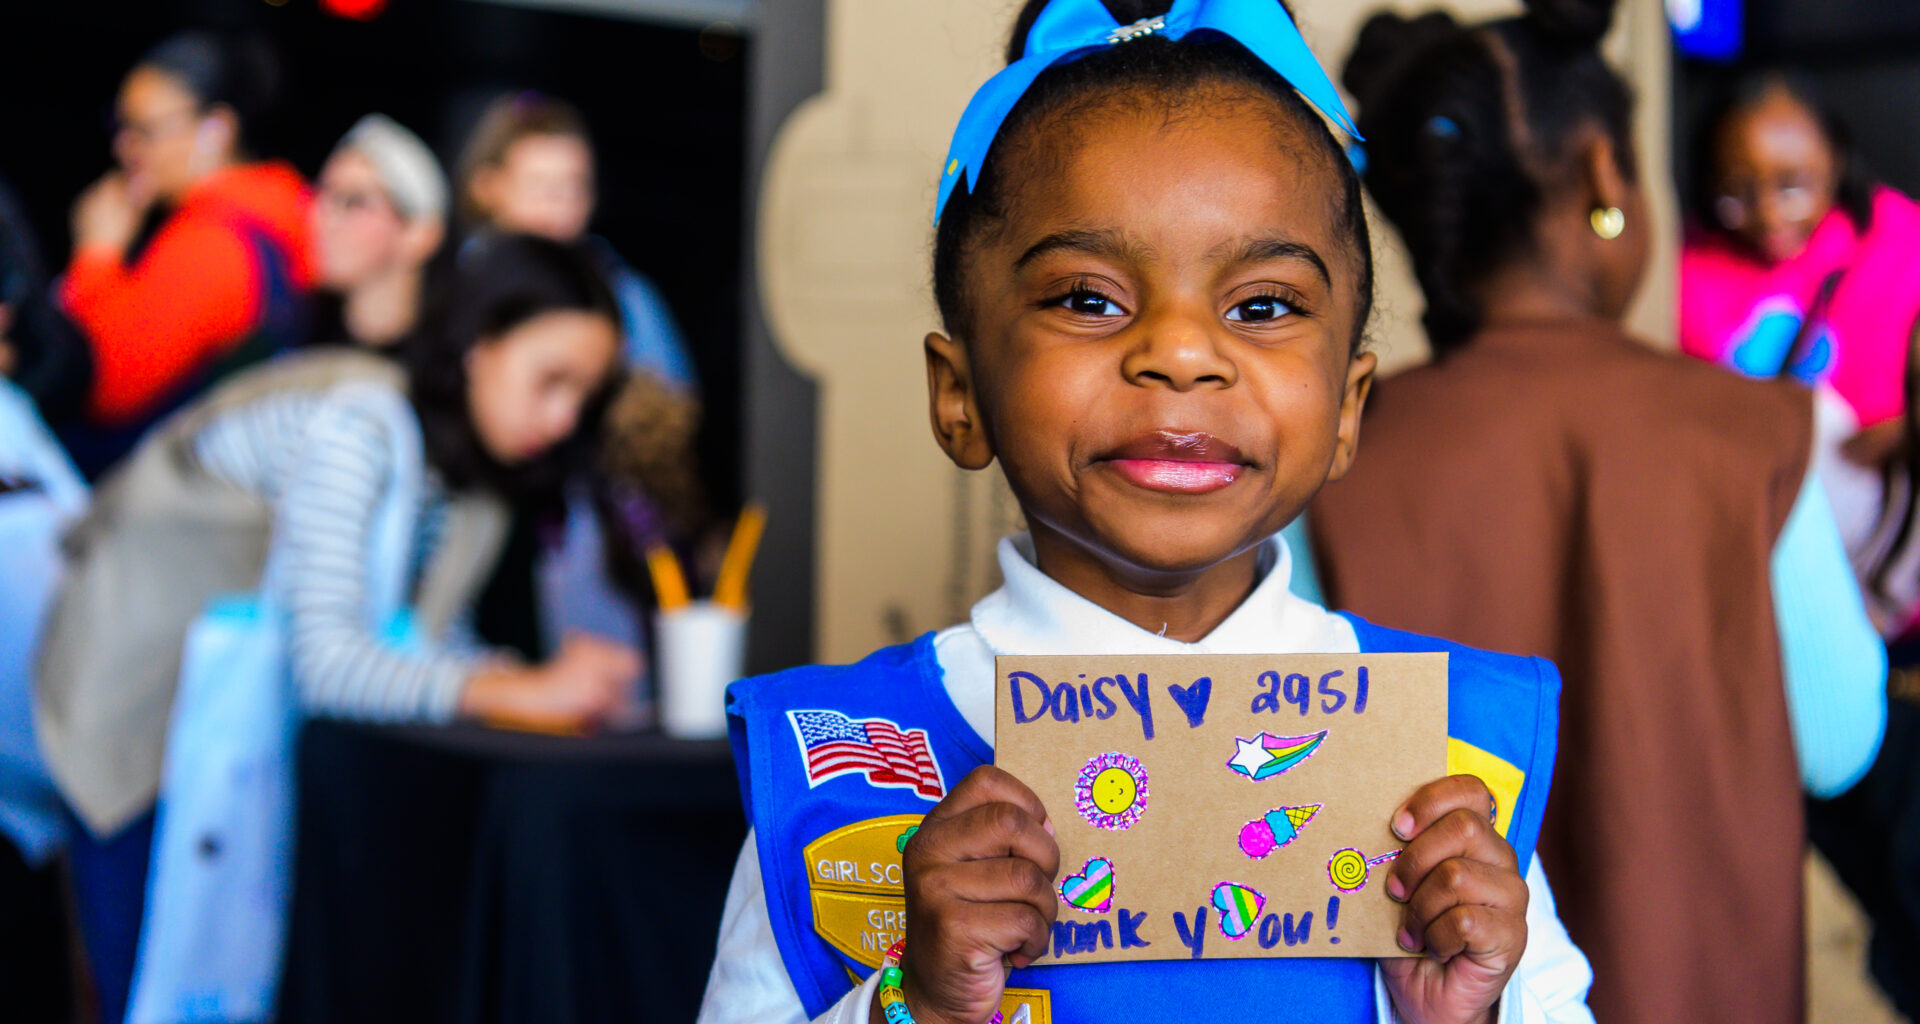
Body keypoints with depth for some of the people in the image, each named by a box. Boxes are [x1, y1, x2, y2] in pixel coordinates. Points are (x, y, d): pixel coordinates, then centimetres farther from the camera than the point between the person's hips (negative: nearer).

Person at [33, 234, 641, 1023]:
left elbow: (429, 642, -2)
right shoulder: (355, 425, -27)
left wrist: (530, 678, -22)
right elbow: (324, 658, -36)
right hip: (140, 724, -8)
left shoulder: (468, 455, -1)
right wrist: (523, 693, -40)